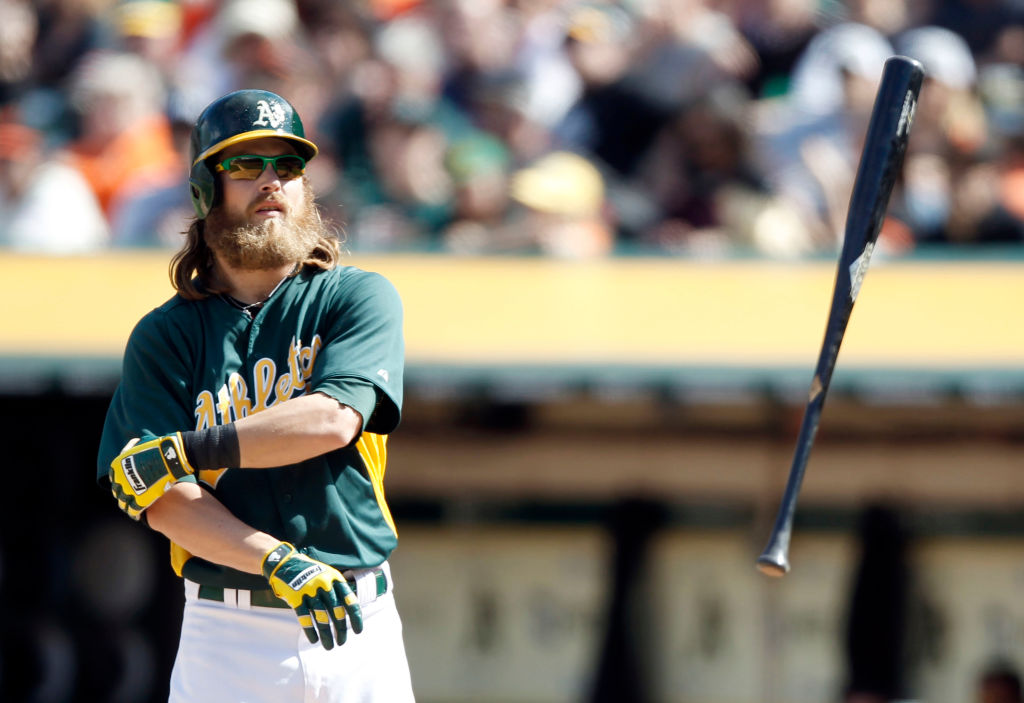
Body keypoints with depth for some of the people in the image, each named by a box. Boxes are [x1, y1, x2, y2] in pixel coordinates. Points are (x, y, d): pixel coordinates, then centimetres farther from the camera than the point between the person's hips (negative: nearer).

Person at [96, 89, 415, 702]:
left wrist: (185, 451, -11)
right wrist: (279, 563, -19)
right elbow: (166, 502, -5)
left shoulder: (359, 299, 5)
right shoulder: (164, 336, 5)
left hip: (357, 626, 0)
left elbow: (333, 419, -12)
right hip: (228, 636, 0)